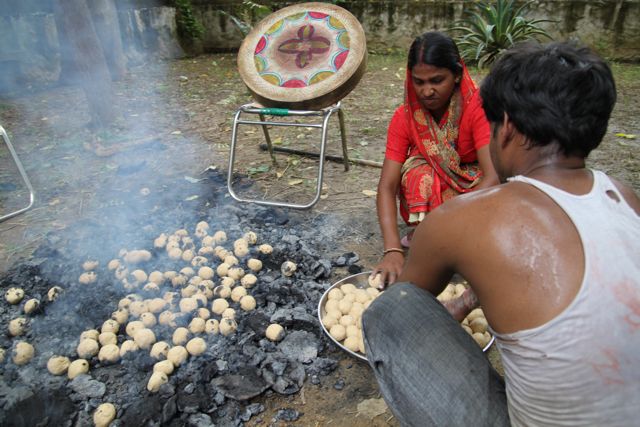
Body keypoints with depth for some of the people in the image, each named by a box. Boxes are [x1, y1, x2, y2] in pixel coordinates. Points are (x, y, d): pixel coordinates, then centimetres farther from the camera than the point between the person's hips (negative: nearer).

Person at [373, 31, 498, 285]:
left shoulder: (478, 108, -24)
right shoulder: (405, 116, -17)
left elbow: (493, 176, -34)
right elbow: (387, 187, -24)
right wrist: (392, 249, -39)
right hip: (428, 196, 0)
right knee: (418, 169, -31)